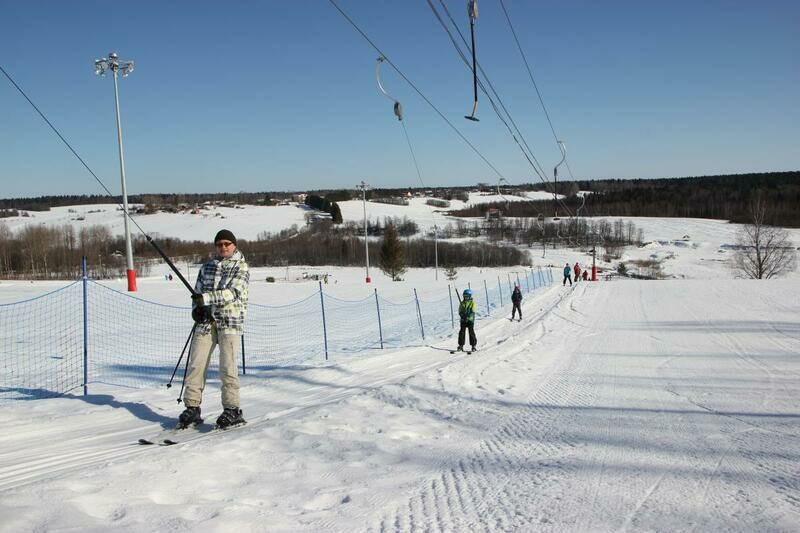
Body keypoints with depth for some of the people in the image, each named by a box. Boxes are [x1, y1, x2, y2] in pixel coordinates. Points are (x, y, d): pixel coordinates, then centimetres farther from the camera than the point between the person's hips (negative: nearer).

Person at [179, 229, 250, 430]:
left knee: (227, 367, -9)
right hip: (206, 321, 5)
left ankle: (232, 410, 0)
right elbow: (198, 289, 18)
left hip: (230, 322, -4)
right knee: (196, 365, 0)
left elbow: (233, 292, -15)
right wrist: (196, 308, -3)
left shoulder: (241, 267, 0)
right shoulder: (207, 266, 15)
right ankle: (192, 408, 8)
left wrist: (206, 298, -26)